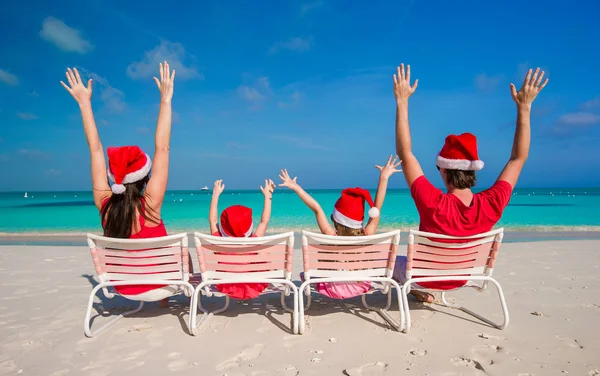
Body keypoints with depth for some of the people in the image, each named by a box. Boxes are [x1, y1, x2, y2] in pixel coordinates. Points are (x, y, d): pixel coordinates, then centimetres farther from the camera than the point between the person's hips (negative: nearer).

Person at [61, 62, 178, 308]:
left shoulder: (104, 204, -17)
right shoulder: (149, 205, -29)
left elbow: (96, 149, -11)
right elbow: (162, 149, -30)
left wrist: (84, 103, -5)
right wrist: (166, 99, -28)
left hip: (124, 289, 4)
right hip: (156, 286, -4)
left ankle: (164, 299, 46)